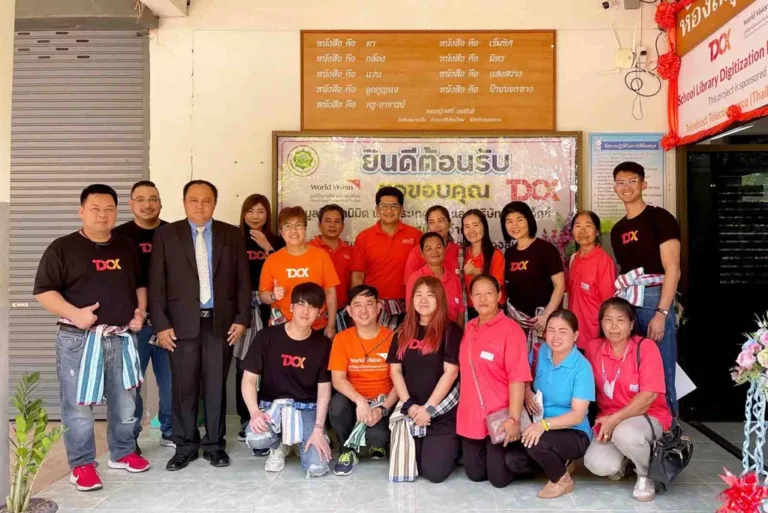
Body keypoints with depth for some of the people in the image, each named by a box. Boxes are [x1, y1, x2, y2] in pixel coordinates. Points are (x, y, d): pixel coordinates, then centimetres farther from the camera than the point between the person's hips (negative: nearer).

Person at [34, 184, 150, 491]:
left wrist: (141, 311, 3)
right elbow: (44, 291, -7)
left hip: (121, 338, 4)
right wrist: (74, 313, -20)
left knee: (125, 401, 13)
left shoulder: (126, 247, 12)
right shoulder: (62, 248, -3)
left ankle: (122, 452, 30)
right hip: (79, 339, -4)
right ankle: (82, 464, 16)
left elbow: (140, 284, 20)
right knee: (78, 405, 2)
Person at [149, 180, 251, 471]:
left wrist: (242, 318, -1)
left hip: (221, 322, 1)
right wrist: (161, 324, -6)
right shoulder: (166, 235, 3)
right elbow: (156, 283, 0)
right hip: (182, 323, -1)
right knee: (184, 388, 5)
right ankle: (185, 447, 20)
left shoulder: (232, 235, 6)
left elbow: (243, 280, 5)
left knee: (216, 387, 8)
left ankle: (214, 445, 21)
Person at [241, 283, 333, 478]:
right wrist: (255, 412, -23)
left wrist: (318, 429, -15)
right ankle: (279, 446, 5)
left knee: (317, 467, -21)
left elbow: (324, 390, -4)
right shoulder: (266, 337, -8)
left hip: (307, 408, 0)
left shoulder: (323, 344, -4)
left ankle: (302, 442, 16)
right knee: (255, 438, -34)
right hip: (271, 405, 0)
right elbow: (249, 379, -6)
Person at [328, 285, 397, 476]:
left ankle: (378, 443, 12)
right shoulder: (342, 338, -4)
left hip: (382, 402, -1)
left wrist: (383, 409, -21)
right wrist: (360, 401, -29)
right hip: (354, 400, 1)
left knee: (377, 435, -30)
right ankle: (348, 448, -3)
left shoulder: (392, 338, -6)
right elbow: (338, 379, -12)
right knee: (338, 404, -33)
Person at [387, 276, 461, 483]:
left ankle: (453, 448, 25)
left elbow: (450, 372, -11)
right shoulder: (403, 332, 8)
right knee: (407, 468, 0)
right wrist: (409, 404, -7)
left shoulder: (450, 330, -6)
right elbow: (395, 370, 5)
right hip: (410, 410, 4)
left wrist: (428, 408, -13)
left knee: (434, 472, -9)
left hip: (443, 412, -4)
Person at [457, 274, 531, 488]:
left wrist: (514, 418, -24)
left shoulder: (511, 329, -15)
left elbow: (517, 378, -20)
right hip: (471, 415, 6)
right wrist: (464, 406, 15)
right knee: (475, 474, 14)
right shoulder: (469, 328, 6)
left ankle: (531, 457, 27)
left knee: (499, 478, 2)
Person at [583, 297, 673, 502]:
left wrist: (615, 419, -23)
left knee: (624, 433, -38)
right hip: (608, 420, 3)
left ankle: (646, 475, -4)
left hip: (648, 417, -3)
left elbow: (649, 396, -18)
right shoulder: (593, 348, -1)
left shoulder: (646, 347, -13)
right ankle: (620, 460, 15)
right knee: (597, 465, -25)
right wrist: (606, 421, -6)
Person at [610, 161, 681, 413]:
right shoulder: (617, 230, 18)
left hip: (654, 298, -6)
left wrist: (661, 313, -17)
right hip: (627, 302, 6)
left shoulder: (659, 218, -2)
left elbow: (672, 269, -9)